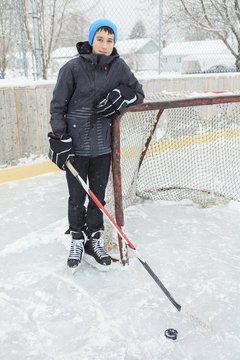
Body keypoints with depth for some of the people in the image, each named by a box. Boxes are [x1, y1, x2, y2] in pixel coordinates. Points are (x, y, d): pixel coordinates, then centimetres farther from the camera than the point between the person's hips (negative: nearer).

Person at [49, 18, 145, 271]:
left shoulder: (119, 67, 3)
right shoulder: (73, 68, -7)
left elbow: (139, 93, 11)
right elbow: (57, 105, -3)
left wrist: (121, 95, -10)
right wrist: (60, 137, -11)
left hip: (103, 145, 3)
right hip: (75, 144, -2)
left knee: (98, 195, 10)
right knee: (77, 196, 8)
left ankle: (94, 240, 25)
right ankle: (77, 239, 28)